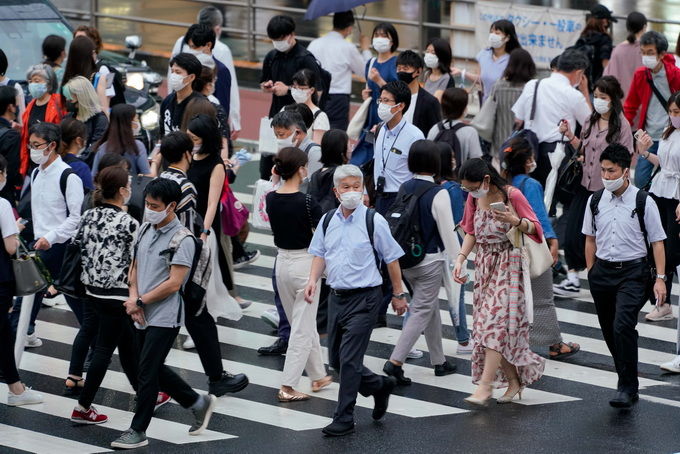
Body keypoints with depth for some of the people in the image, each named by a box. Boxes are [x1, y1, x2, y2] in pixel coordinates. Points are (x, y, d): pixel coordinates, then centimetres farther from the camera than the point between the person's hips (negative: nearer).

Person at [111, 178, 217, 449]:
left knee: (147, 372, -6)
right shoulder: (145, 230, 9)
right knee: (155, 369, 15)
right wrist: (133, 296, -3)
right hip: (143, 316, 8)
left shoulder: (182, 240, -14)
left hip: (164, 318, -8)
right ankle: (198, 403, 32)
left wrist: (140, 302, -13)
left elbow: (173, 284, -18)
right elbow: (135, 266, 16)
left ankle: (138, 431, 3)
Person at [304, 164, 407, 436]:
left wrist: (398, 294, 1)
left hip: (364, 299, -6)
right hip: (337, 296, 6)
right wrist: (313, 280, -2)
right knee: (336, 359, 12)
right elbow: (320, 254, 16)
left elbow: (391, 258, -2)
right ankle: (380, 386, 35)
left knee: (349, 359, -9)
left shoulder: (373, 221, -9)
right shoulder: (328, 221, 6)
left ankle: (344, 419, 0)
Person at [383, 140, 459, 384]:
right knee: (421, 312, -2)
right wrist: (457, 261, -6)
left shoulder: (403, 189, 1)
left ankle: (439, 361, 29)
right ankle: (395, 362, -12)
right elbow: (447, 231, -15)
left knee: (431, 308, 20)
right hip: (430, 260, -7)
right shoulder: (438, 194, -17)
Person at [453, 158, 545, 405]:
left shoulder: (512, 195, -14)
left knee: (496, 322, -14)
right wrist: (461, 258, -1)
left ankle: (485, 386, -17)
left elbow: (535, 227, -7)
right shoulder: (474, 198, 3)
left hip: (508, 265, -6)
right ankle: (514, 380, 16)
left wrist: (516, 221, -28)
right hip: (484, 265, 6)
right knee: (486, 325, 4)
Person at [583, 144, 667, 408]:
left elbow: (657, 242, -3)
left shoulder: (643, 202, -5)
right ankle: (627, 379, 26)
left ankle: (627, 388, -15)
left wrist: (660, 278, -8)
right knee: (609, 331, 9)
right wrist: (592, 273, 11)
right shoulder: (595, 201, 6)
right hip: (603, 271, 5)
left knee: (623, 327, -20)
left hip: (633, 271, -5)